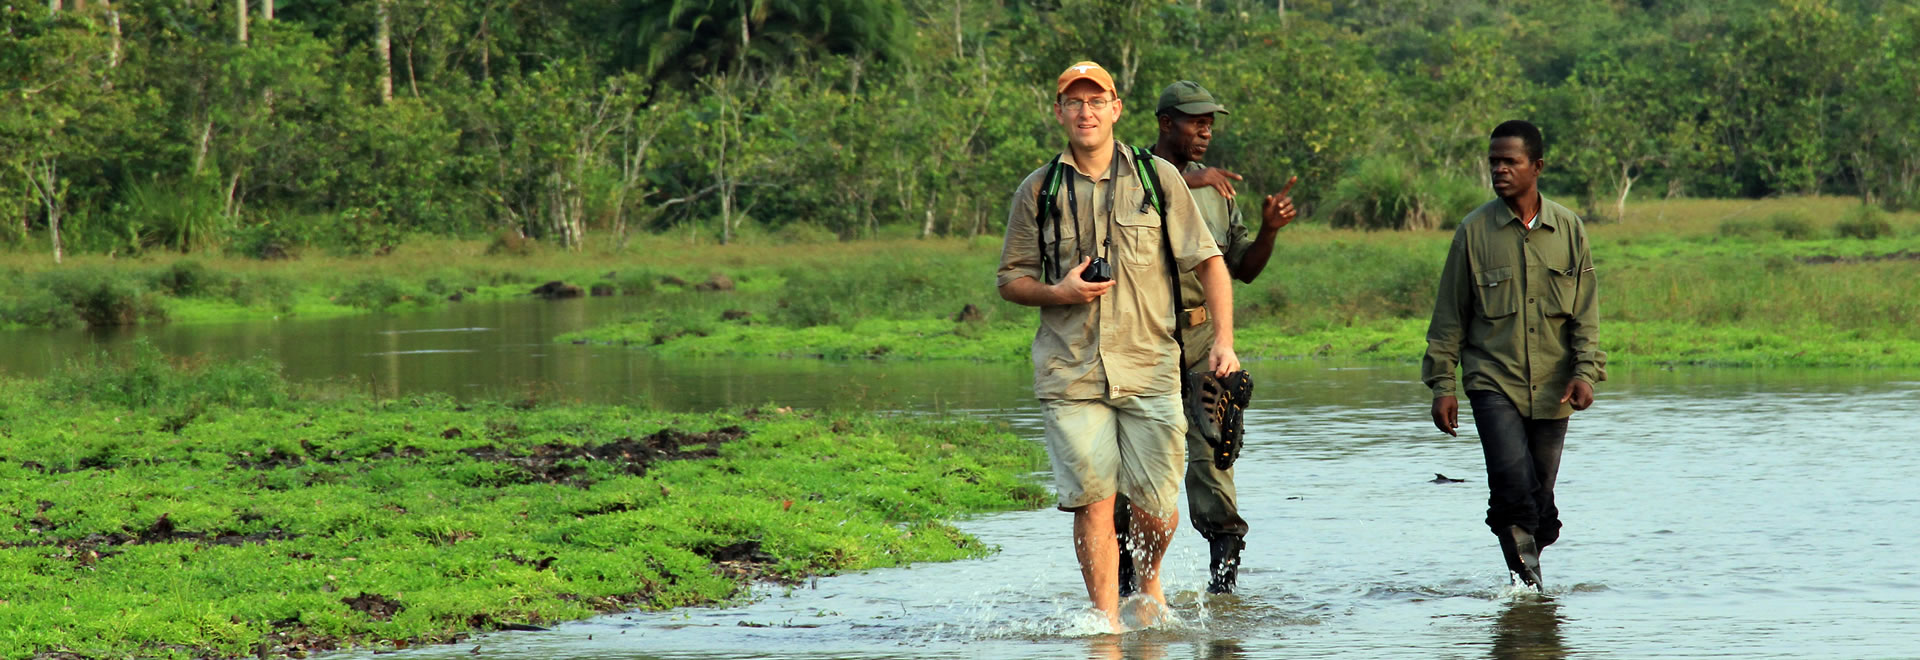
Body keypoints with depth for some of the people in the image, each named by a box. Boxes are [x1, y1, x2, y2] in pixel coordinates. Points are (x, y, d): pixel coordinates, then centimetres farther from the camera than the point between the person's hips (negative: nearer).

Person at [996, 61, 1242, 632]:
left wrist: (1224, 341, -3)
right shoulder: (1037, 192, 6)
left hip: (1149, 368, 0)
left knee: (1155, 506, -1)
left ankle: (1148, 576, 31)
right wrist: (1058, 293, -9)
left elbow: (1209, 262, 8)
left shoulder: (1157, 178, 5)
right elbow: (1010, 280, 13)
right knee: (1092, 501, -8)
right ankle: (1106, 622, 0)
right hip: (1070, 371, 0)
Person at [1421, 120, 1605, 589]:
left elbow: (1586, 310, 7)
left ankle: (1529, 562, 22)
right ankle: (1526, 579, -8)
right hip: (1493, 379, -2)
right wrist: (1441, 383, 2)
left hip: (1551, 387, 2)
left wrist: (1585, 371, -6)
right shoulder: (1474, 232, 1)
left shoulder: (1568, 229, 5)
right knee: (1513, 485, -18)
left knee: (1541, 493, 6)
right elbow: (1449, 316, 5)